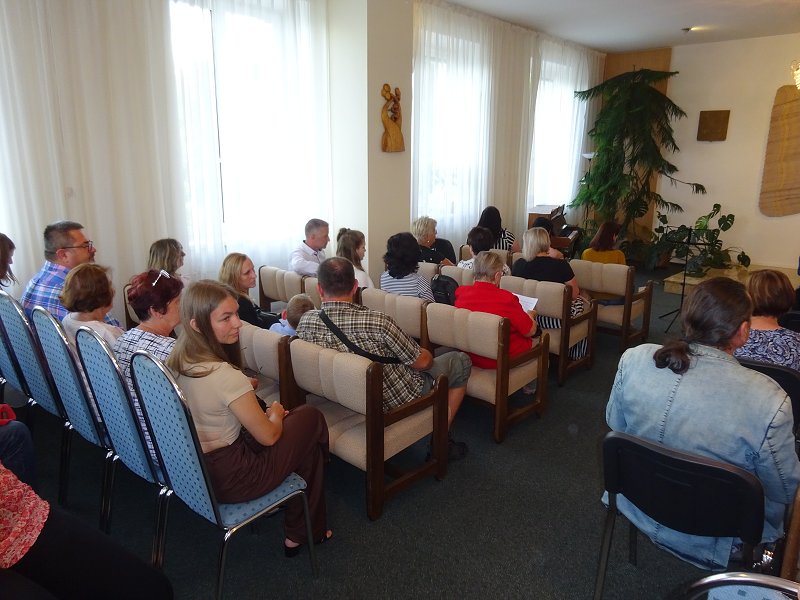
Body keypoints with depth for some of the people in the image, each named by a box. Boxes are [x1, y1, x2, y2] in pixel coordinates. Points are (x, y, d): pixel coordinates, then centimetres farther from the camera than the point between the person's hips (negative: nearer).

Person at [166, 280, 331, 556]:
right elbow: (268, 436, -17)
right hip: (226, 480, -8)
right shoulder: (226, 375, -30)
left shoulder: (177, 361, -5)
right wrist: (276, 413, 2)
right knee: (311, 418, 6)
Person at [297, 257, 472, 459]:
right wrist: (428, 356, 5)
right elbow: (422, 362, -19)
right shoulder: (376, 321, -33)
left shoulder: (306, 322, -16)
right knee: (460, 361, 15)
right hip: (399, 399, -6)